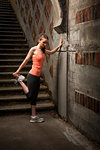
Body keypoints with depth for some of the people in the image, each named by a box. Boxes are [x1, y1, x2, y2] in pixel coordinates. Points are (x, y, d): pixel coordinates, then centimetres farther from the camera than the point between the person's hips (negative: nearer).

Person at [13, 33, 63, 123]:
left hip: (38, 76, 7)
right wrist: (17, 71, -1)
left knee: (34, 97, 11)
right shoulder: (33, 49, -9)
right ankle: (20, 80, 16)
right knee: (30, 96, -1)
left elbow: (51, 52, 31)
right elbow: (25, 61, -5)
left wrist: (59, 46, 17)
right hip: (32, 76, -7)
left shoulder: (43, 50, 12)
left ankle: (34, 117, 17)